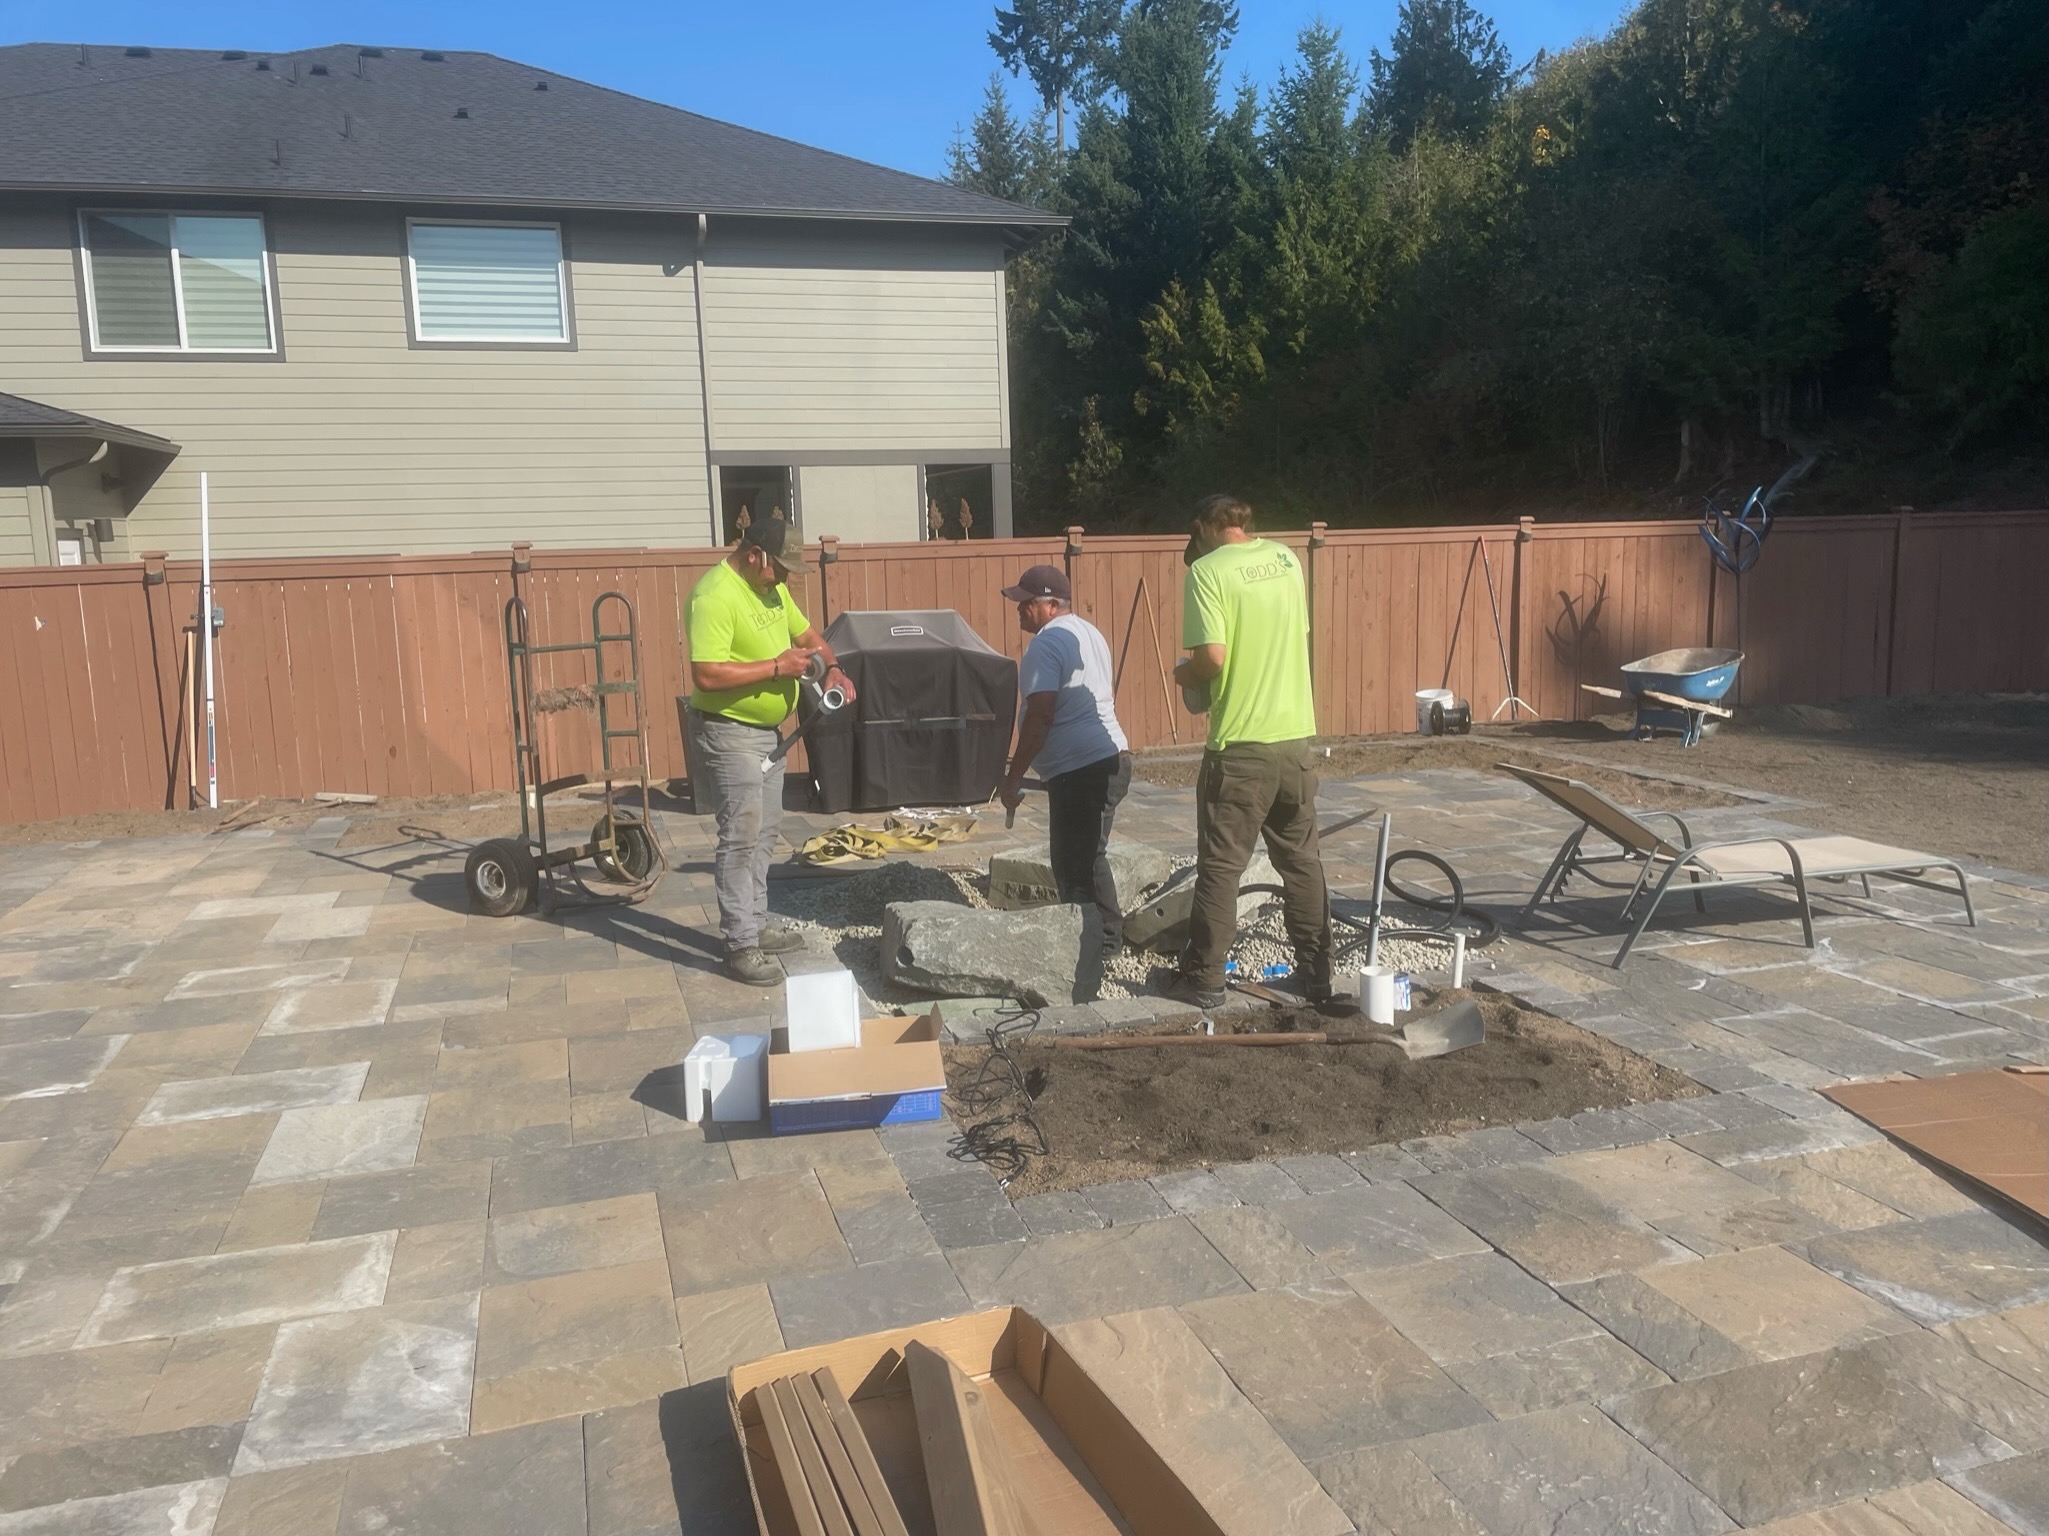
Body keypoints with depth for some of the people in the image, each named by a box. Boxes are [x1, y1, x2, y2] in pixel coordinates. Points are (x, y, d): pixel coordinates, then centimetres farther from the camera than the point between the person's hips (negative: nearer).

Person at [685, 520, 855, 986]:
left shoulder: (771, 588, 7)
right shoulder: (715, 597, -22)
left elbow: (806, 633, 21)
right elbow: (706, 675, -30)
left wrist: (832, 666, 1)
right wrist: (776, 667, -26)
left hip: (766, 731, 10)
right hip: (729, 734, -9)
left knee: (764, 835, 16)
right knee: (741, 838, -8)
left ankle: (755, 925, 27)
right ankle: (740, 947, -1)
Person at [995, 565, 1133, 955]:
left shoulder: (1048, 642, -13)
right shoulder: (1088, 632, 18)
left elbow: (1040, 716, -20)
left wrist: (1012, 778, -15)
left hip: (1079, 769, -11)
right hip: (1112, 758, 11)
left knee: (1073, 868, -3)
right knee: (1089, 858, 20)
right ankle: (1108, 938, 28)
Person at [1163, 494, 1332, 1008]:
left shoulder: (1207, 570, -10)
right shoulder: (1286, 558, 9)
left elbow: (1212, 657, -19)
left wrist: (1182, 673, 1)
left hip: (1241, 745, -6)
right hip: (1295, 736, 6)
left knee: (1220, 866, 4)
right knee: (1303, 862, 14)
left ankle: (1203, 979, 13)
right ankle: (1317, 975, 21)